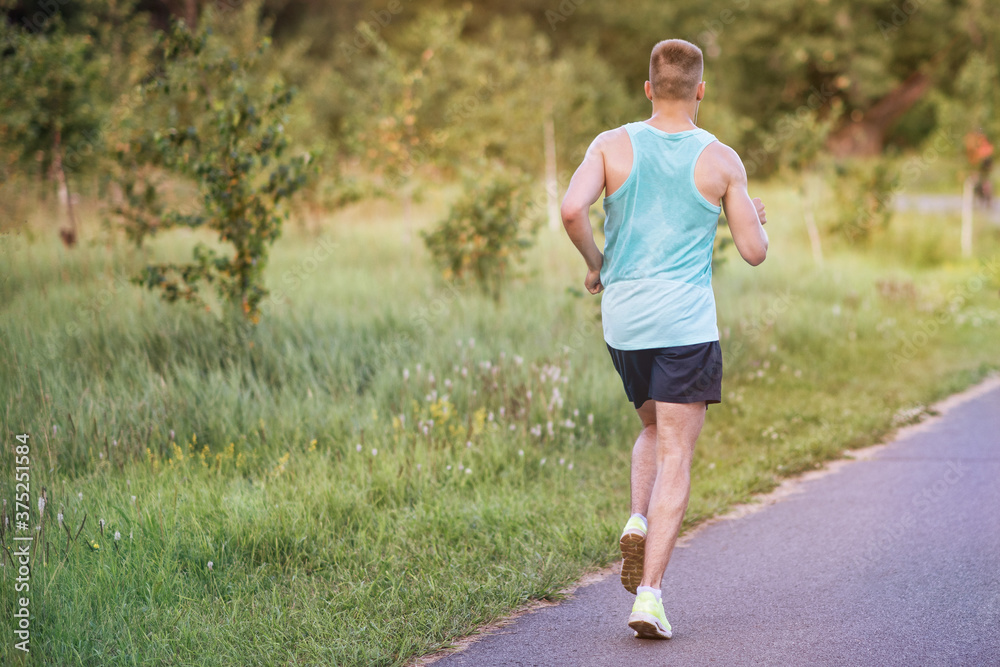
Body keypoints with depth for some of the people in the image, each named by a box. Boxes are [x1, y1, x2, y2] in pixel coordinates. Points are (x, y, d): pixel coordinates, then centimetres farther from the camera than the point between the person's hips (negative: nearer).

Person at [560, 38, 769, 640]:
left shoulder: (613, 146, 1)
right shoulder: (722, 161, -2)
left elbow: (572, 210, -14)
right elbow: (754, 251, 0)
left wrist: (596, 263, 3)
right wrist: (757, 218, 22)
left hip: (622, 319, 3)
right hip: (686, 323, -3)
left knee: (655, 430, 27)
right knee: (675, 459, -1)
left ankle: (639, 522, 1)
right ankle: (649, 594, -10)